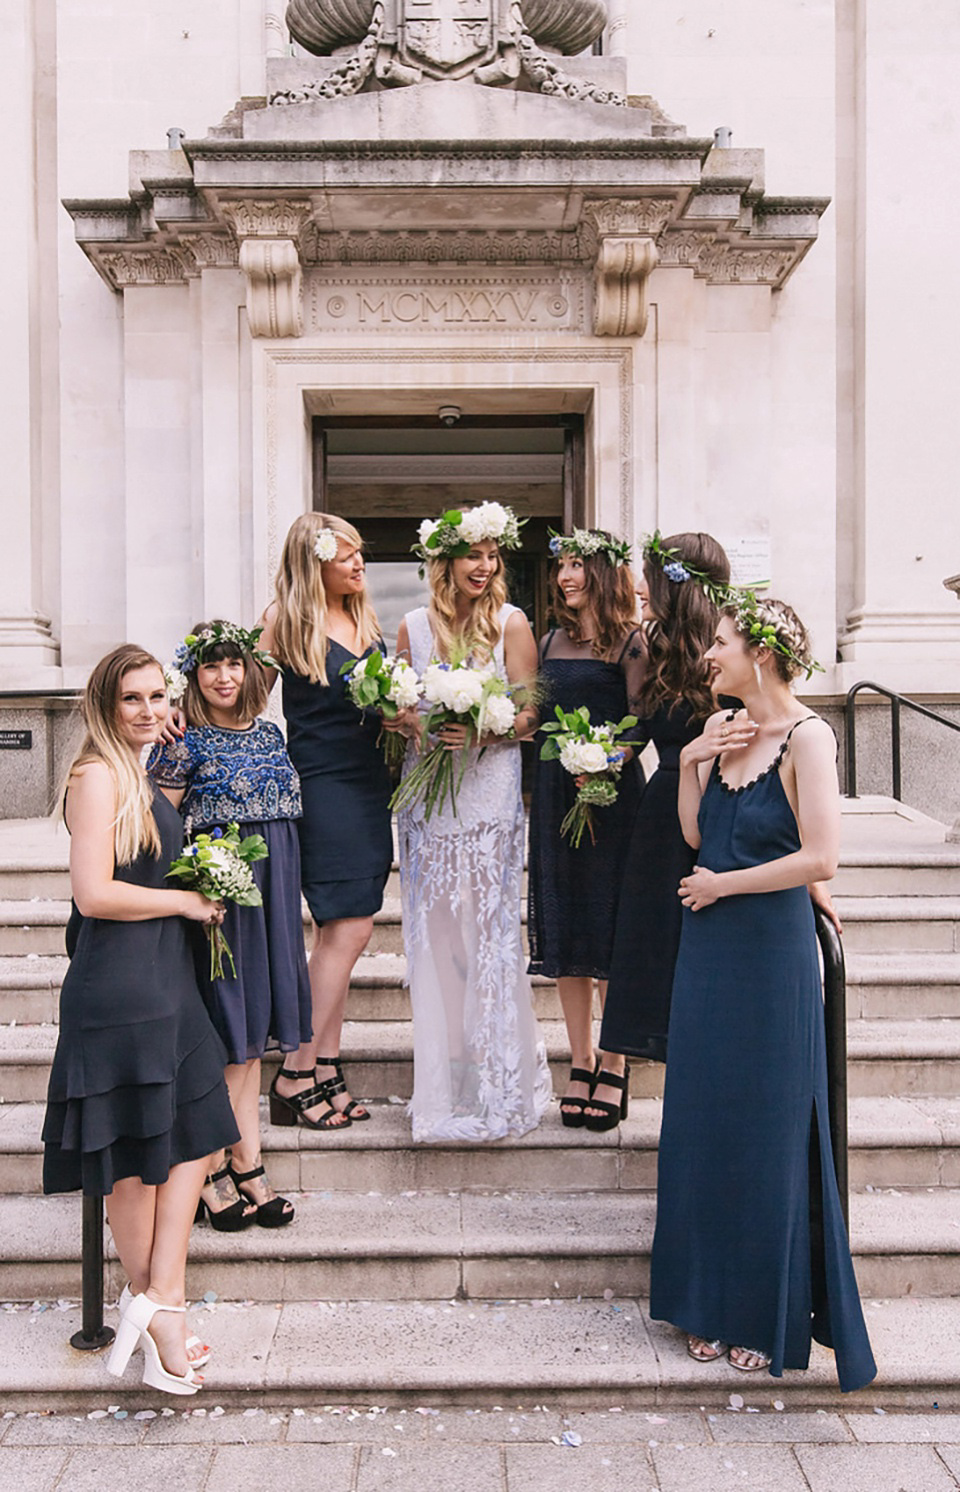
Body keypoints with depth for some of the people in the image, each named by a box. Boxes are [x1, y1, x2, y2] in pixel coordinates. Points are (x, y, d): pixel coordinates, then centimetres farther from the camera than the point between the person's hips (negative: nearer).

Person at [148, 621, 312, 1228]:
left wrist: (288, 893, 15)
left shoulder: (270, 734, 10)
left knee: (252, 1025, 11)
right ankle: (211, 1166, 12)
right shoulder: (185, 744, -8)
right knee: (222, 1030, -1)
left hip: (272, 892, 6)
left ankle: (247, 1163, 20)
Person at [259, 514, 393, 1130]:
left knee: (341, 931, 7)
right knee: (349, 927, -11)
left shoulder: (367, 619, 14)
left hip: (371, 784, 7)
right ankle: (296, 1076, -1)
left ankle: (327, 1073, 13)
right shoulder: (286, 620, -5)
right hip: (321, 785, -6)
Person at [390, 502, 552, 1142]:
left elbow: (529, 715, -2)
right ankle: (444, 1082, 14)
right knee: (435, 932, 4)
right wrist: (412, 723, -8)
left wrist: (479, 733, -19)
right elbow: (397, 710, 14)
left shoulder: (511, 623, 2)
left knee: (490, 929, -3)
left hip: (491, 793, -3)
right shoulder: (414, 627, 9)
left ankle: (500, 1083, 7)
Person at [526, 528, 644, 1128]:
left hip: (610, 793, -6)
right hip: (554, 793, 6)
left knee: (607, 924, -2)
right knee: (564, 928, 7)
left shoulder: (629, 642, -3)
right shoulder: (551, 642, 14)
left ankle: (612, 1067, 9)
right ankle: (581, 1064, 17)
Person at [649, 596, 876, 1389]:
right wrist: (689, 763, -7)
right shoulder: (722, 727, 8)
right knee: (704, 1125, 12)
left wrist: (722, 884, -11)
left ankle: (769, 1315, 23)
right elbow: (694, 834, 6)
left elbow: (820, 858, -19)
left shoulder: (806, 736, -13)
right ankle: (711, 1303, 27)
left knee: (767, 1131, 6)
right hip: (709, 948, 7)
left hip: (770, 954, -7)